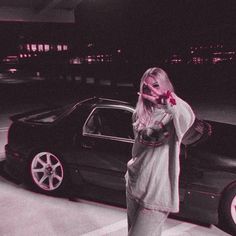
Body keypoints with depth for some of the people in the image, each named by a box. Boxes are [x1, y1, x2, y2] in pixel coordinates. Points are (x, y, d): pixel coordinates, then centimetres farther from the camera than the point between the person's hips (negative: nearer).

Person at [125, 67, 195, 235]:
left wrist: (169, 104, -58)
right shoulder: (141, 113, 5)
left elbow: (188, 118, -40)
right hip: (134, 184, 6)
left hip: (157, 189, -6)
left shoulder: (172, 114, -16)